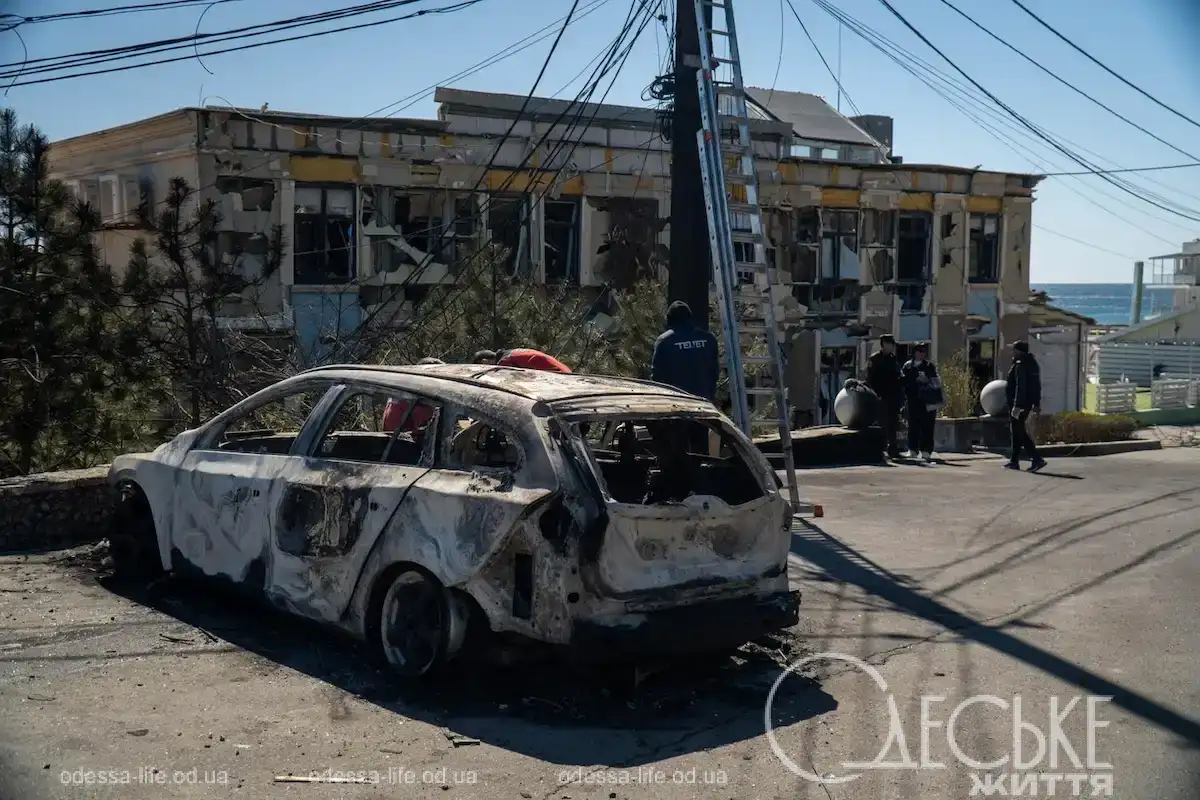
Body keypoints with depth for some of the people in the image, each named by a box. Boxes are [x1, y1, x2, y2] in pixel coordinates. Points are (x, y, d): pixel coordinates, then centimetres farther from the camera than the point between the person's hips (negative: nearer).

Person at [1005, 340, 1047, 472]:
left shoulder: (1020, 365, -16)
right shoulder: (1032, 363, 15)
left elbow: (1020, 386, -23)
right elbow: (1037, 386, 19)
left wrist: (1017, 405, -24)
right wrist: (1037, 403, 22)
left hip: (1019, 403, -10)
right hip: (1028, 403, 10)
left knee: (1018, 432, -7)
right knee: (1017, 431, 16)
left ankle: (1037, 459, -14)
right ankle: (1014, 461, 20)